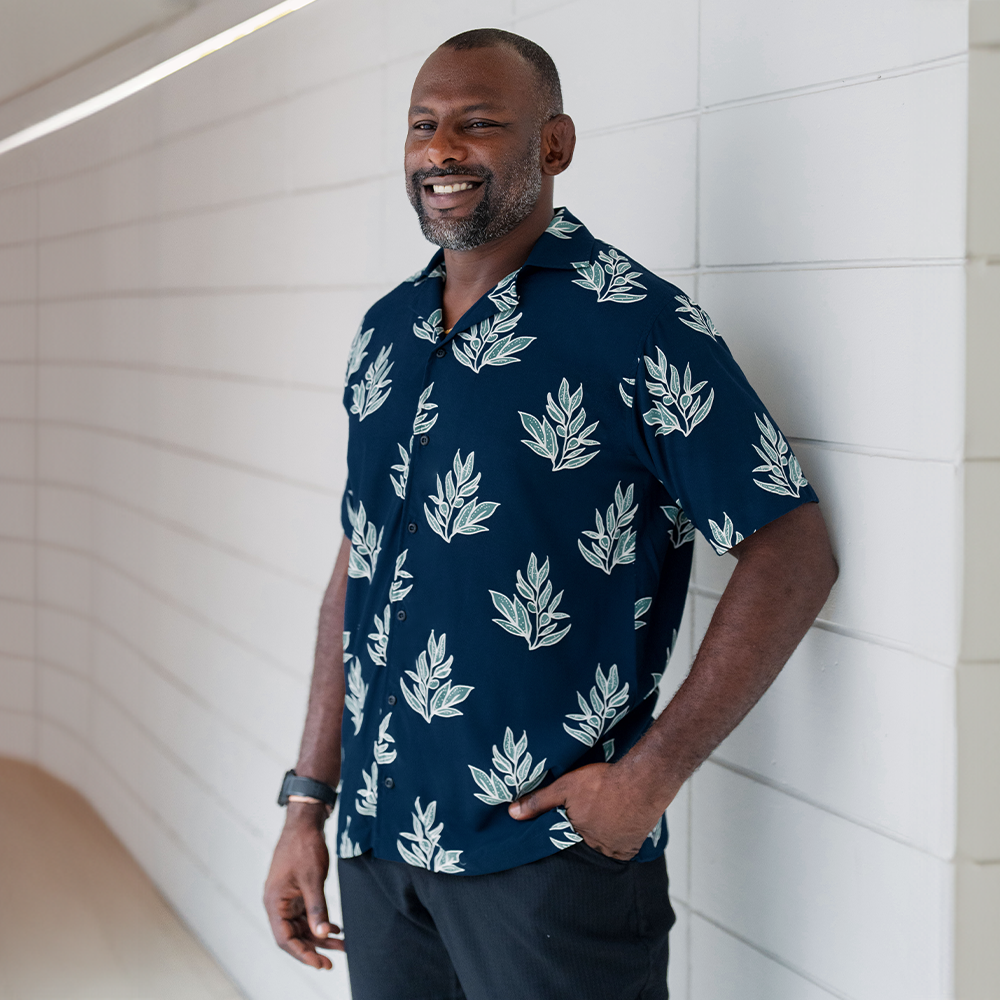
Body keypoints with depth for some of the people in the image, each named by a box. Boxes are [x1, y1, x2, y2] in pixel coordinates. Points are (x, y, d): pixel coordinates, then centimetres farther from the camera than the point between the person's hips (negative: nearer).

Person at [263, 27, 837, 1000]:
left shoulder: (638, 323, -10)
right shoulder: (384, 332, 10)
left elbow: (792, 555, -12)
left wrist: (650, 773, -16)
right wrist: (306, 804, 11)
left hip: (549, 851, -6)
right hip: (377, 842, 6)